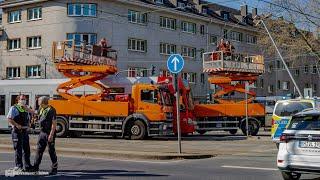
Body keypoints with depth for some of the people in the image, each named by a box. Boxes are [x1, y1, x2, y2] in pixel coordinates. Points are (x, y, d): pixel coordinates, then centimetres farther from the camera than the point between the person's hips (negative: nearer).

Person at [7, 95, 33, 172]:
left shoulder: (26, 109, 16)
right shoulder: (14, 108, -6)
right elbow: (9, 118, -15)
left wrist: (28, 125, 7)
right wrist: (16, 125, -22)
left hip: (25, 131, 7)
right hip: (17, 131, -7)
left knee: (26, 149, 10)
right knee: (18, 149, -2)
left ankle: (27, 166, 19)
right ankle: (18, 166, 5)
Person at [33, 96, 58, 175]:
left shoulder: (51, 110, -16)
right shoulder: (41, 109, 11)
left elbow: (54, 123, -19)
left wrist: (51, 134, -22)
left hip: (49, 133, -8)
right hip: (42, 132, 8)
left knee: (51, 151, -1)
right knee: (39, 149, 12)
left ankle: (54, 169, 8)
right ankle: (35, 167, 21)